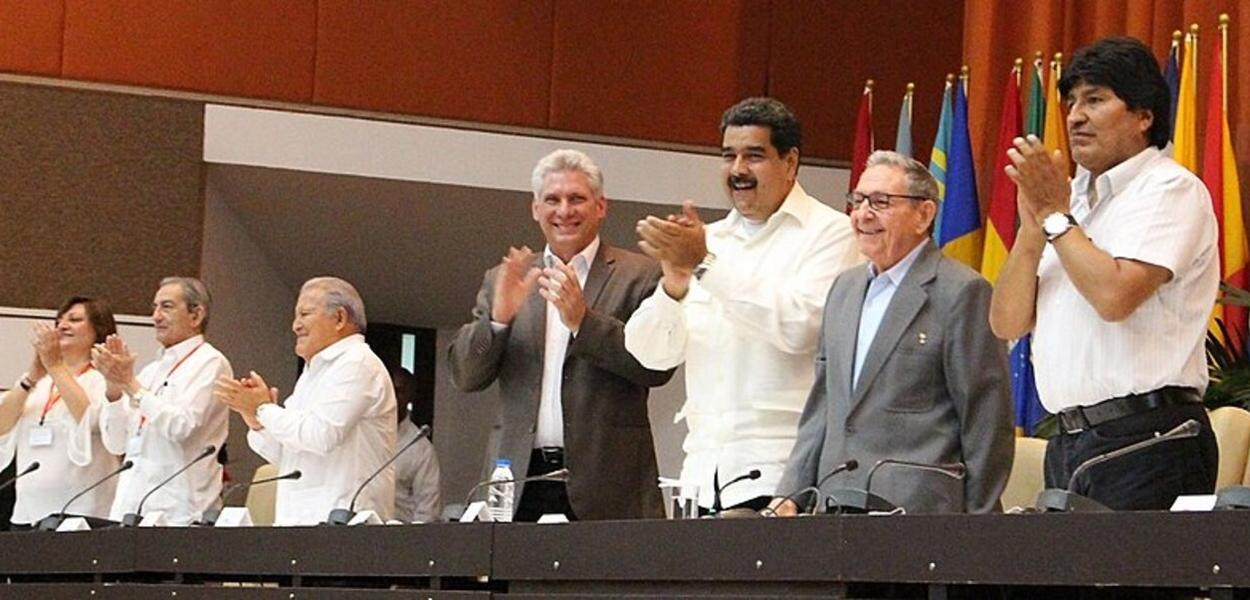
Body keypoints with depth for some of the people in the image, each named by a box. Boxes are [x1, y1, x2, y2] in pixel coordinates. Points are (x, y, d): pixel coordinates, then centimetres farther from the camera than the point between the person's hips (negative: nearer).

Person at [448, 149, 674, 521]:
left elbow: (659, 365, -6)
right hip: (524, 482, 3)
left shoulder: (639, 277, 6)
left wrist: (583, 320, -17)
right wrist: (498, 318, -9)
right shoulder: (504, 282, 16)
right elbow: (465, 376, 10)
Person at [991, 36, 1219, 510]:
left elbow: (1115, 295, -19)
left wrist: (1055, 215, -7)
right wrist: (1033, 226, -2)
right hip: (1069, 443, 8)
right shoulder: (1076, 197, 19)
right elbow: (1008, 324, 12)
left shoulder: (1170, 189, -3)